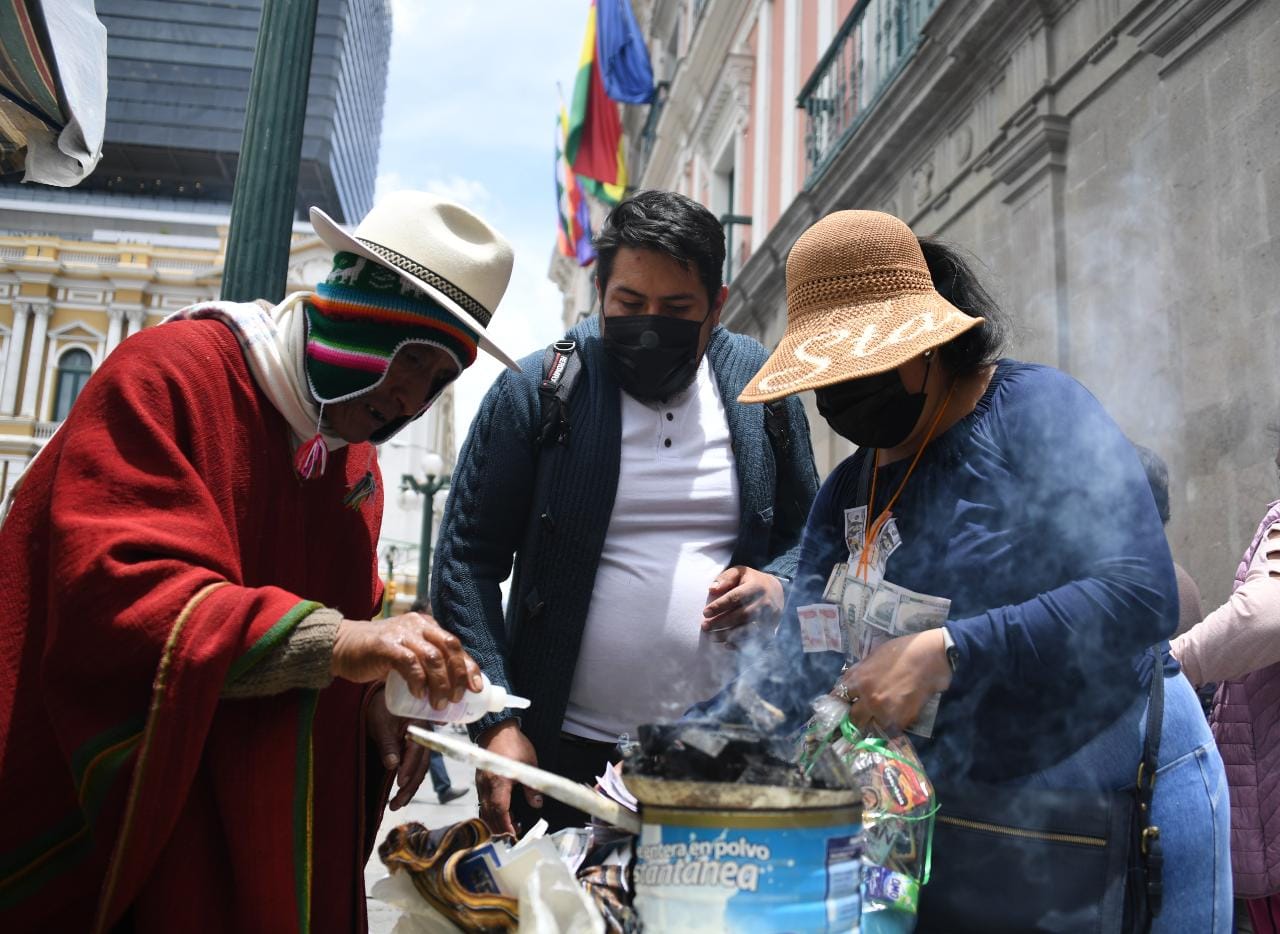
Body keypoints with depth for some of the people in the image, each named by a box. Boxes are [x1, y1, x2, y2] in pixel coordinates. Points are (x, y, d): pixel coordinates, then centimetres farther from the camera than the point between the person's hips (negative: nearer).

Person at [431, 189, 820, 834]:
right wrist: (496, 722, -12)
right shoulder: (534, 390, -4)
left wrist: (779, 583, -9)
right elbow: (467, 563, -4)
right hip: (564, 755, -1)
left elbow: (808, 533, 14)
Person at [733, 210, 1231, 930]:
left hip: (1122, 787, -5)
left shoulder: (1034, 407, -13)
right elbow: (803, 668, 0)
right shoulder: (845, 493, 7)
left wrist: (944, 652, -29)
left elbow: (1140, 595, -24)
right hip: (970, 815, 6)